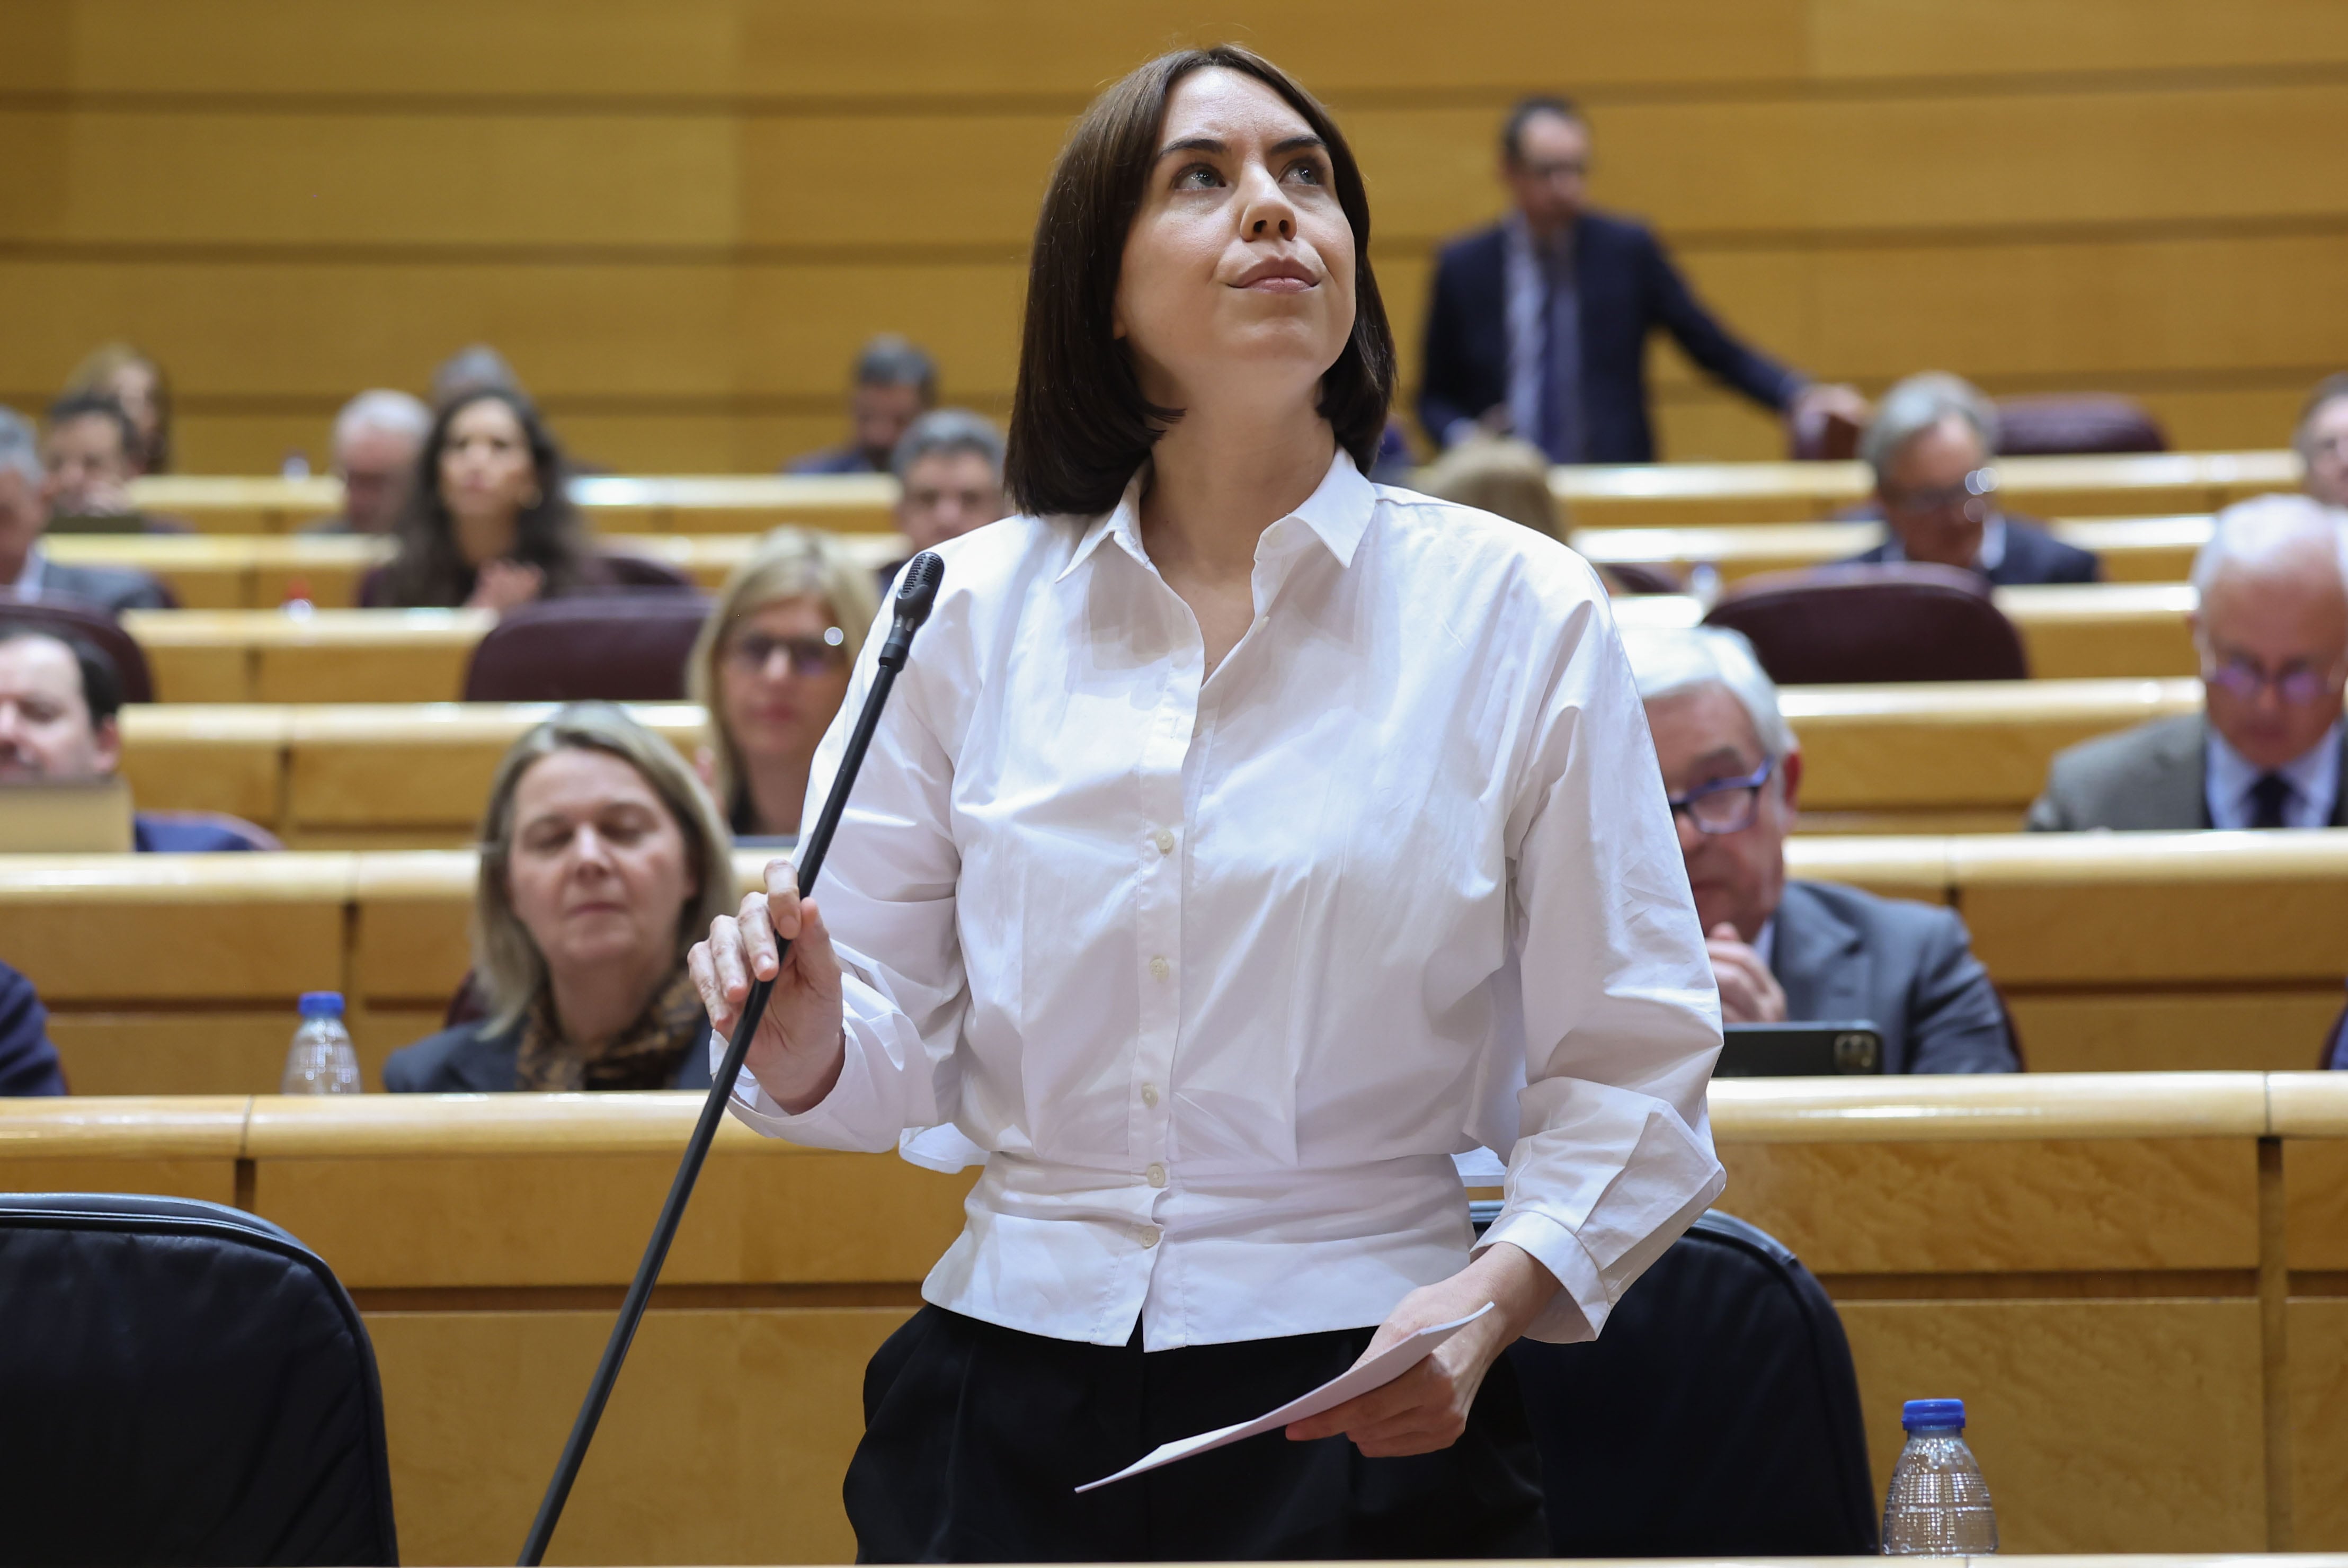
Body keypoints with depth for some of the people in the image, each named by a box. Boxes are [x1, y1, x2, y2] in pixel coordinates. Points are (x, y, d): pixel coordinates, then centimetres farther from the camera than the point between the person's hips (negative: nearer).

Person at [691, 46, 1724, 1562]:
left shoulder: (1518, 612, -2)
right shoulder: (971, 612, 3)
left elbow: (1628, 1071, -3)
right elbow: (899, 1060, 6)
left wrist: (1495, 1295, -19)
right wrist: (808, 1039, -16)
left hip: (1367, 1421, -1)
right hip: (1005, 1409, 2)